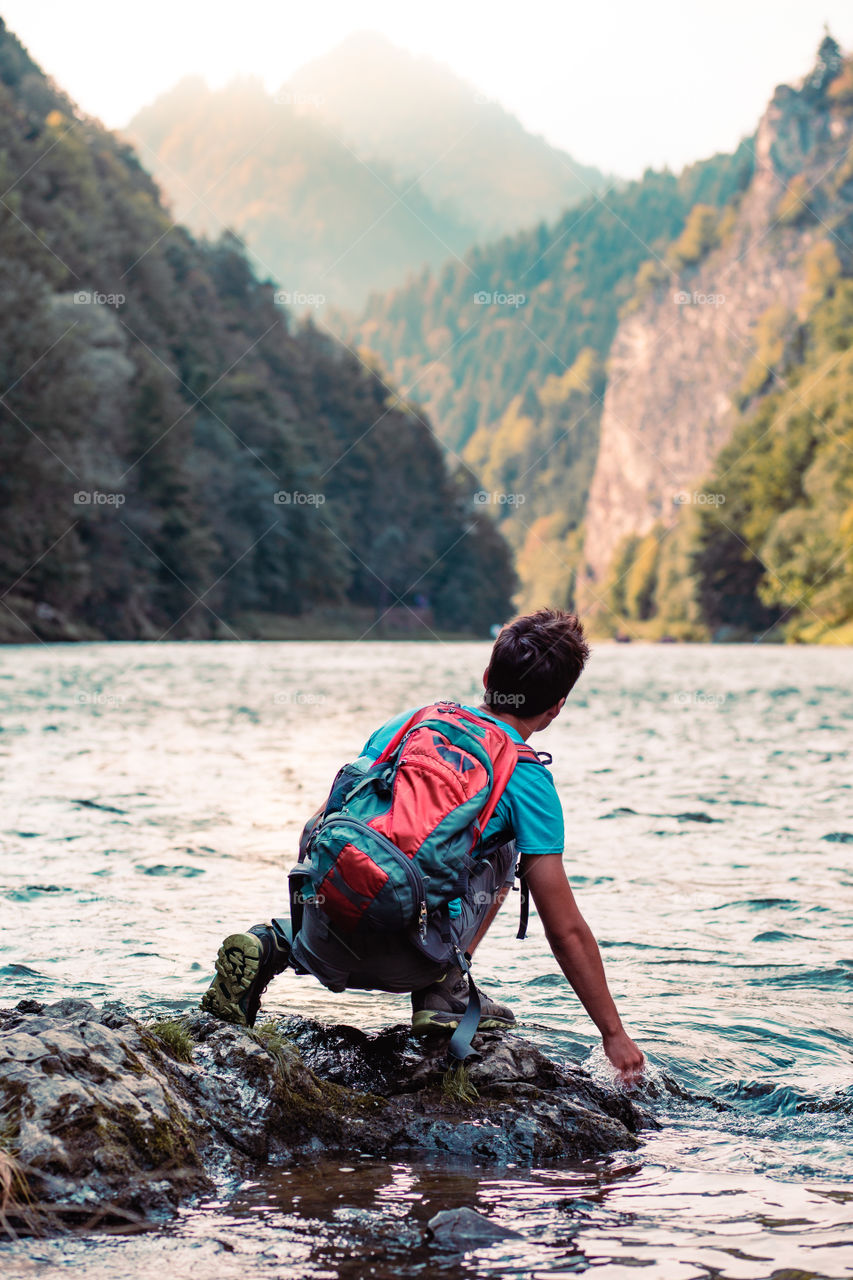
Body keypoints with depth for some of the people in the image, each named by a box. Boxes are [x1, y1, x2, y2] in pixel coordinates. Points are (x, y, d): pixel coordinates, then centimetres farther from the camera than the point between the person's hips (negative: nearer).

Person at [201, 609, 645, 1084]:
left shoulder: (410, 721, 17)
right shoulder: (528, 782, 4)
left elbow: (318, 825, 21)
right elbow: (567, 931, 4)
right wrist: (614, 1033, 14)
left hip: (329, 949, 3)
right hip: (406, 961, -3)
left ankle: (274, 946, 9)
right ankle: (443, 994, 11)